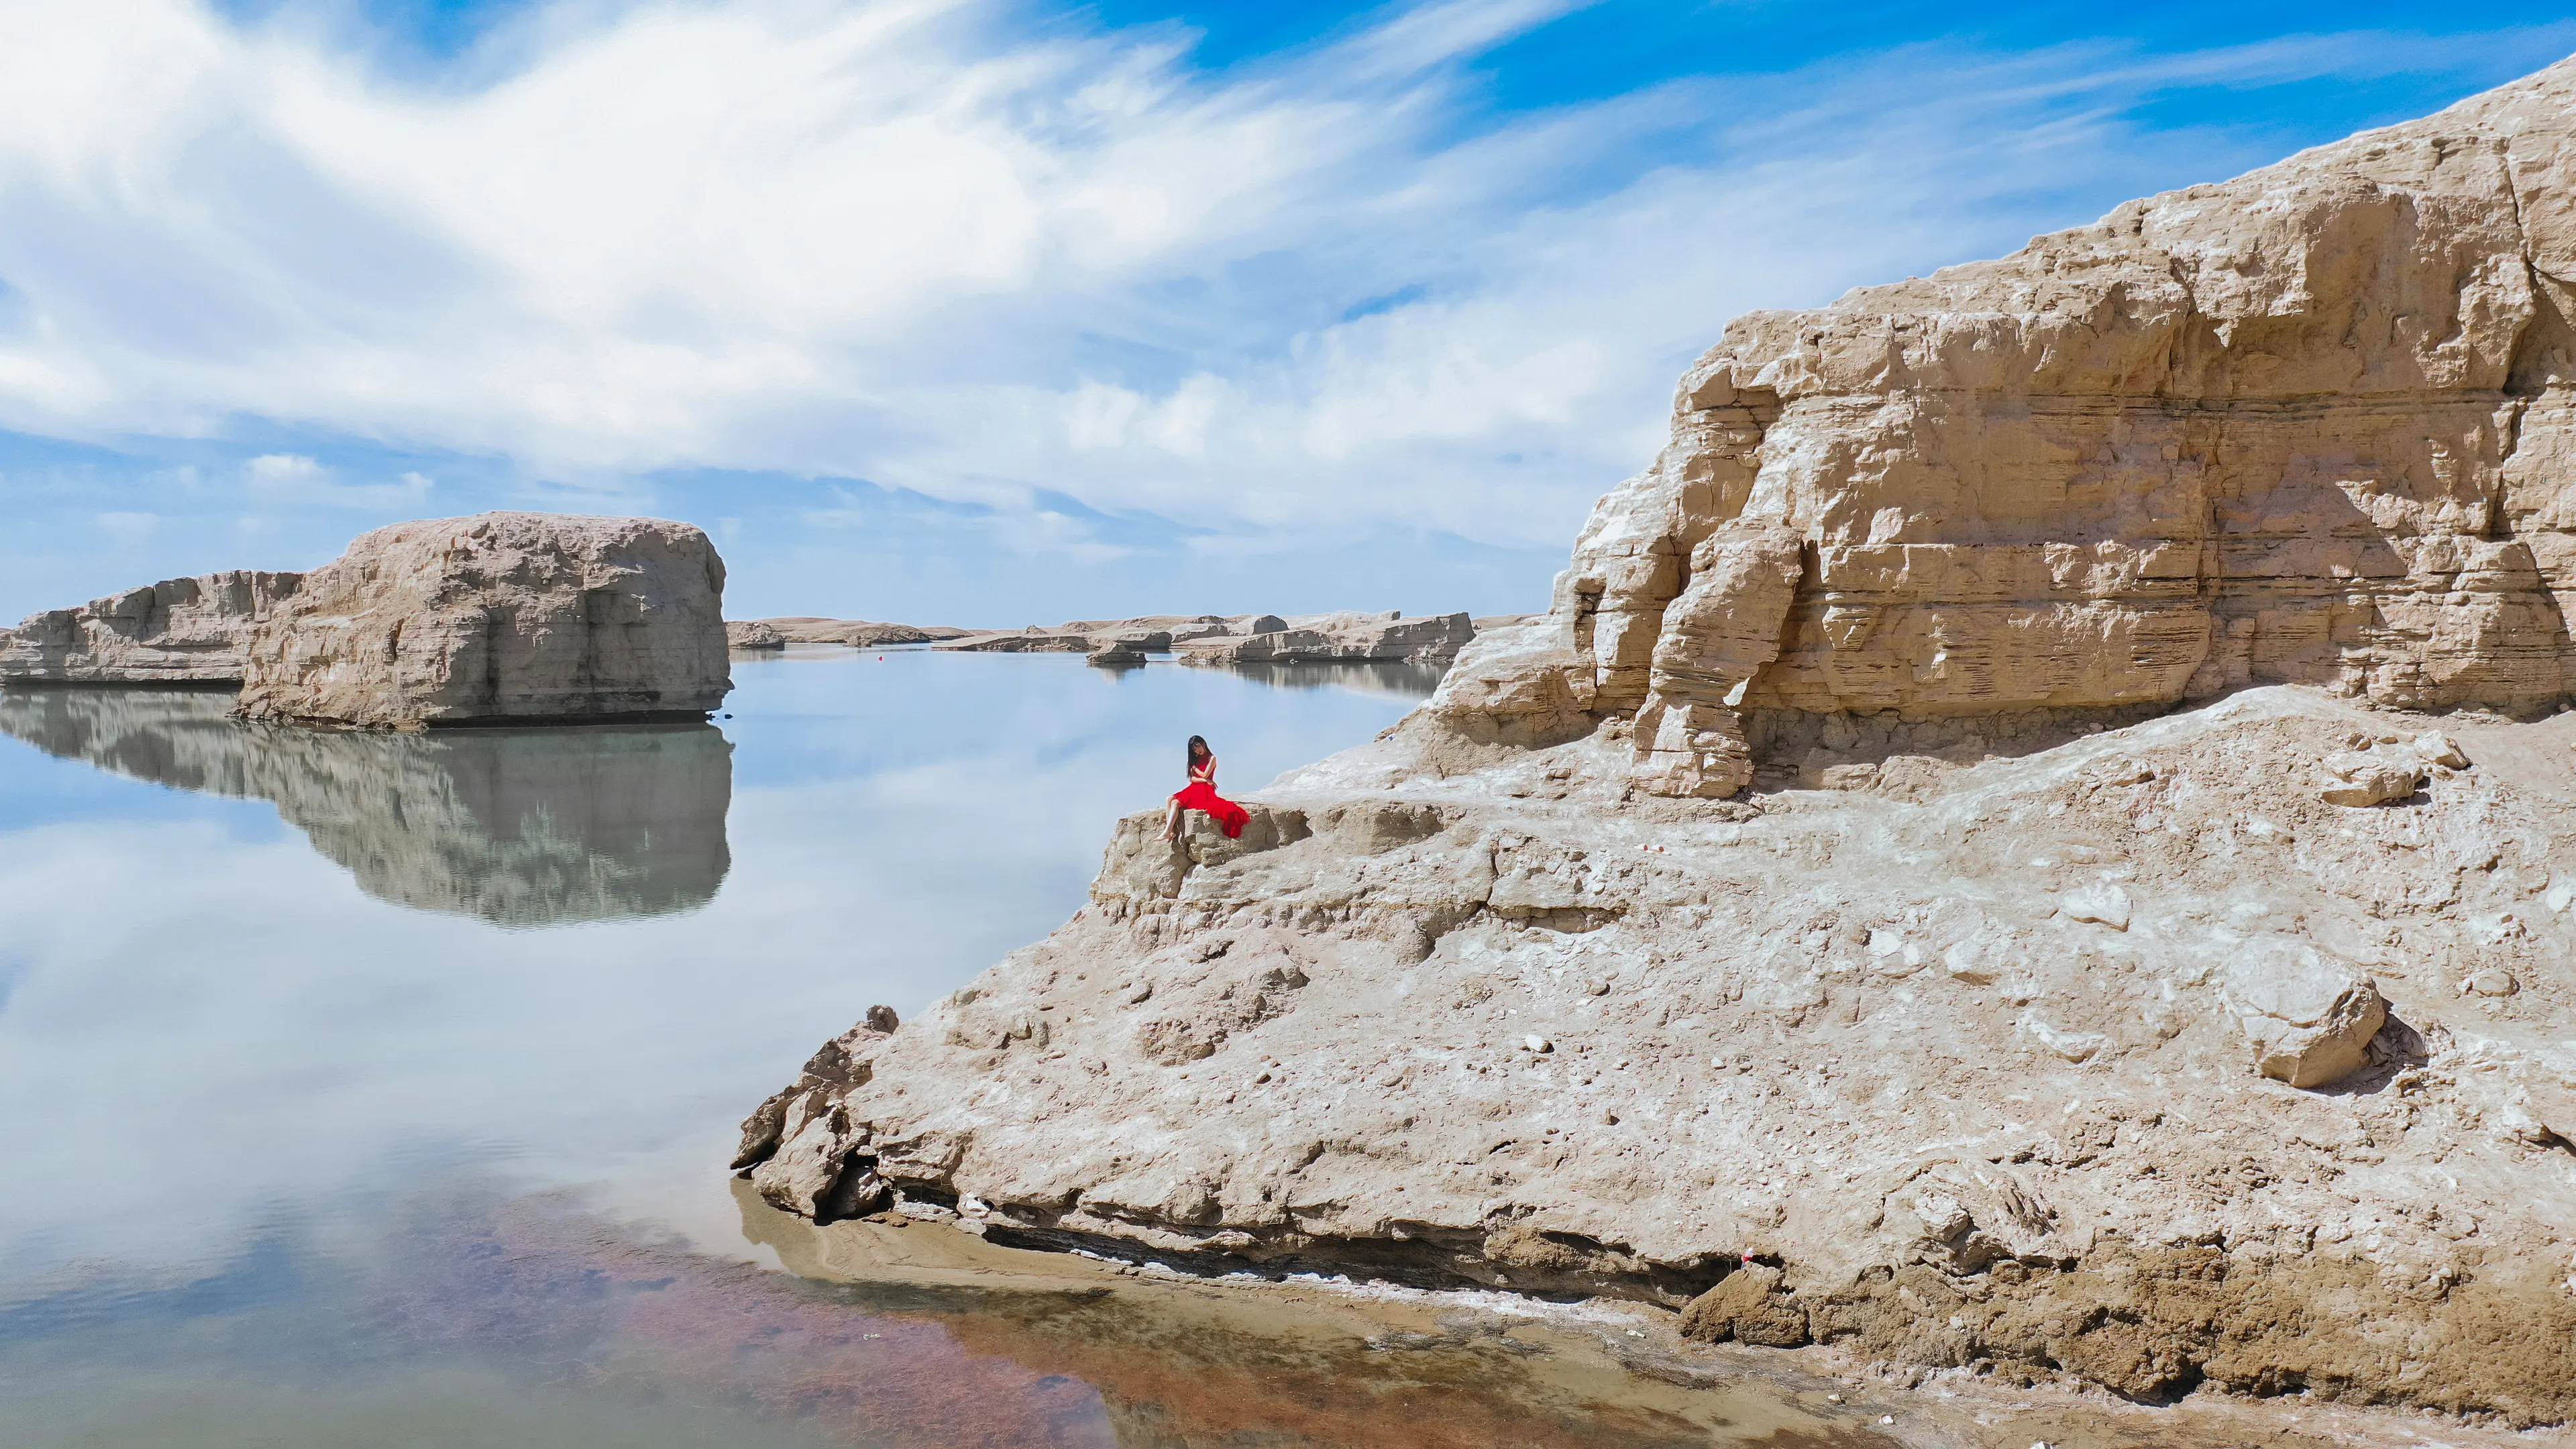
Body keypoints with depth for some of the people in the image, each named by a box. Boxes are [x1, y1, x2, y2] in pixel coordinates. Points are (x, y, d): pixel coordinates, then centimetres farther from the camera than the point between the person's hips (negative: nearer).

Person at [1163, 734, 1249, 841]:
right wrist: (1205, 780, -8)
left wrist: (1194, 767, 7)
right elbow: (1191, 778, 9)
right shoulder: (1195, 760, 20)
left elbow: (1205, 775, -9)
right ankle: (1169, 831, -31)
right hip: (1193, 789, 7)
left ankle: (1168, 831, -34)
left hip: (1205, 790, -7)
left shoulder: (1212, 758, 2)